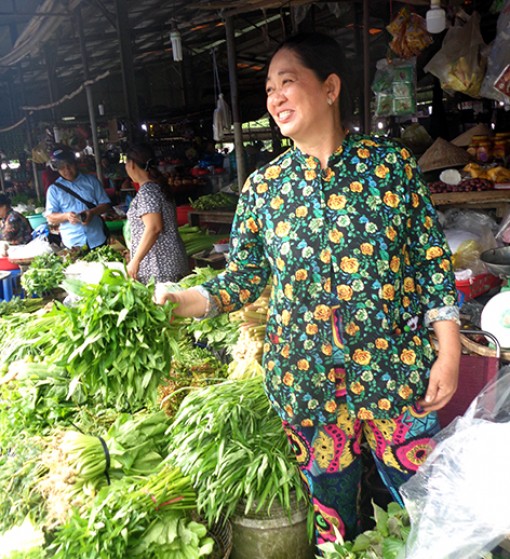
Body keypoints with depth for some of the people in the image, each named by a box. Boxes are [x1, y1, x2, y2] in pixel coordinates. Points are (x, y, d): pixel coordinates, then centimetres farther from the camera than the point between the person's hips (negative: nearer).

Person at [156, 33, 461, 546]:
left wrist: (449, 353, -4)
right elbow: (243, 278, 1)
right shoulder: (263, 186, 1)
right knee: (330, 511, 17)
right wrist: (185, 300, -15)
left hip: (397, 369, 0)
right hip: (305, 379, 1)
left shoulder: (391, 162, -3)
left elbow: (432, 259, -1)